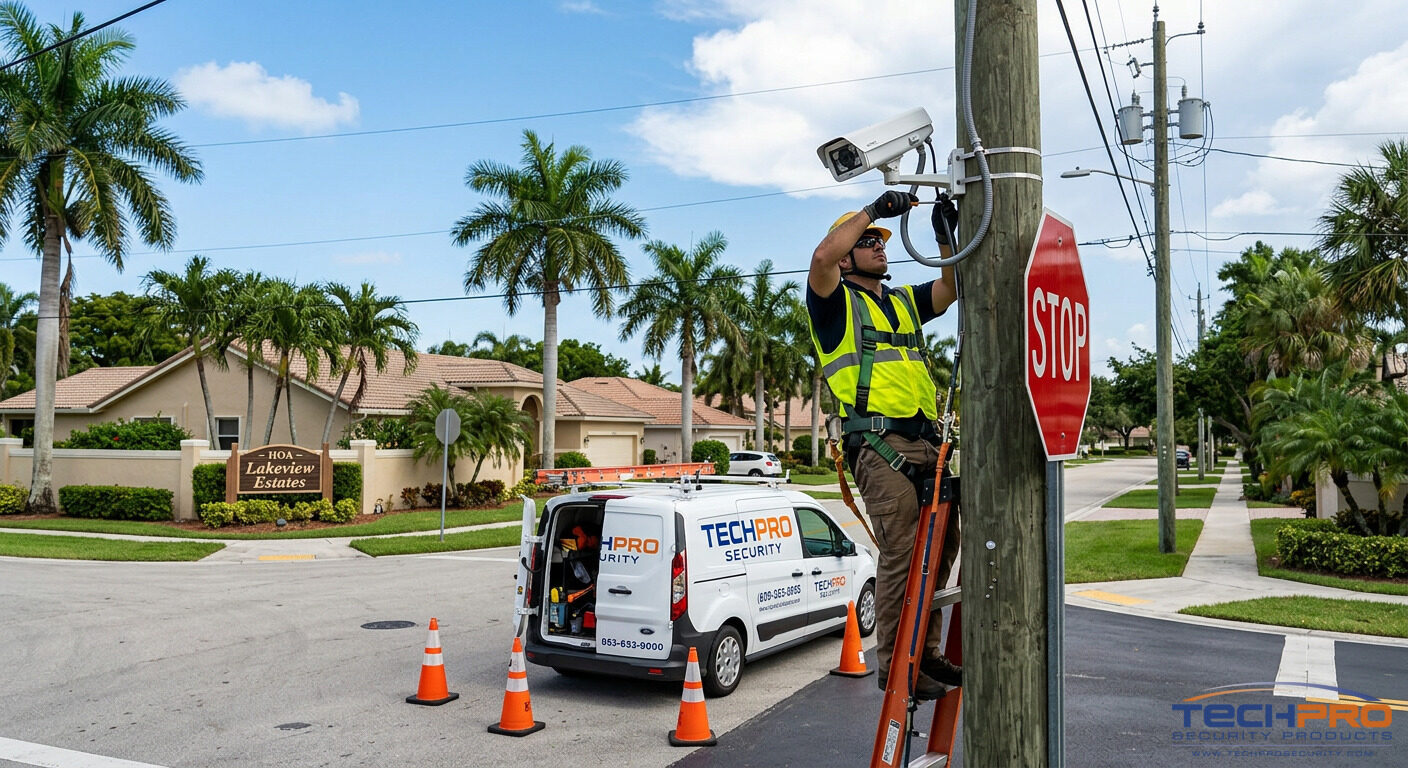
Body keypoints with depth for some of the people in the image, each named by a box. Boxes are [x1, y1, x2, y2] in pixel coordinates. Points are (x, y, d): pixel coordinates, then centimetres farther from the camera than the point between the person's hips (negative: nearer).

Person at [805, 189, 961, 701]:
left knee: (942, 545, 7)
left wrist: (946, 236, 5)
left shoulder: (905, 302, 27)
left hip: (927, 442, 7)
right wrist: (873, 211, -9)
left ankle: (925, 651, 19)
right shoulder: (836, 303, 6)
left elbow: (954, 285, 18)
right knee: (901, 554, -12)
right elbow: (822, 257, -14)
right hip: (880, 443, -7)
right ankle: (894, 664, -3)